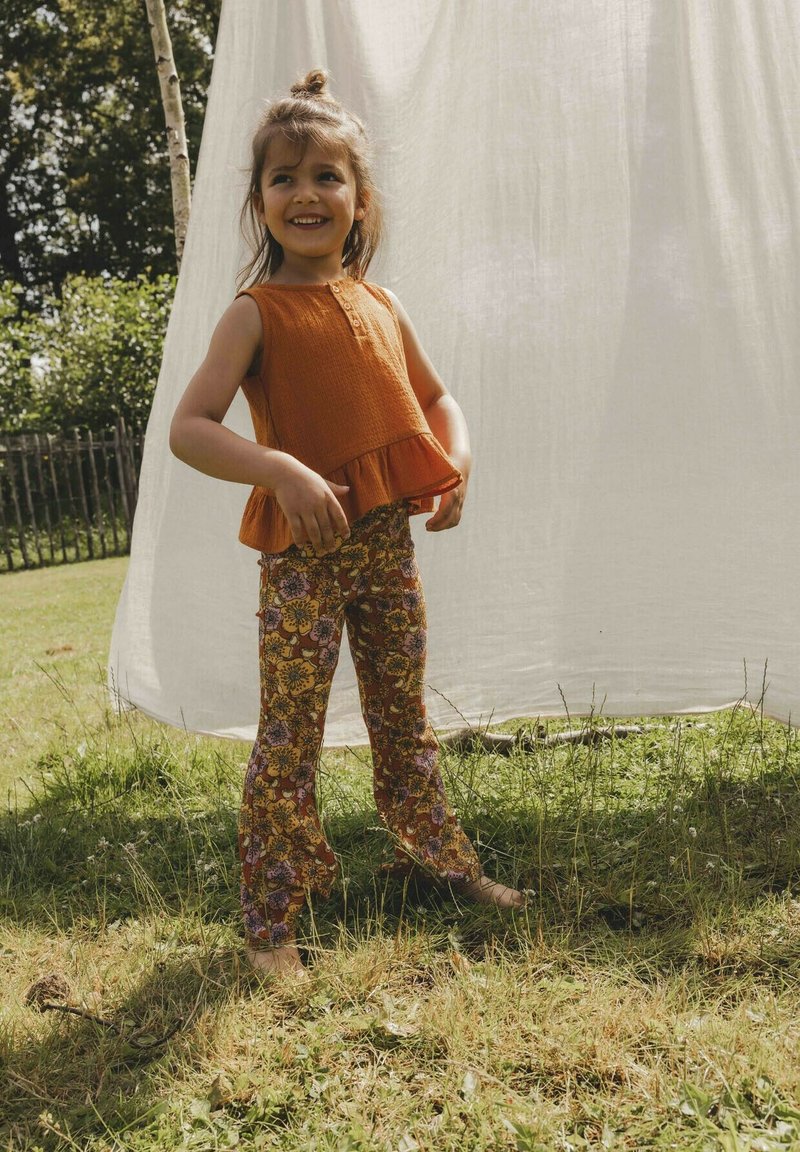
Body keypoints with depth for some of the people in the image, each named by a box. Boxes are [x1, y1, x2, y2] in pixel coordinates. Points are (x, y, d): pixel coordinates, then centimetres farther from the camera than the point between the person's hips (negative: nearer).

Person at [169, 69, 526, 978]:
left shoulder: (380, 306, 10)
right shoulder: (257, 314, -6)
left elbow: (435, 398, 21)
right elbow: (187, 429, -13)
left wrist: (457, 463, 1)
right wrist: (281, 470, -28)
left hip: (388, 542, 6)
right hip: (302, 552, -5)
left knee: (404, 716, 18)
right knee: (290, 736, -2)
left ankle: (438, 857, 36)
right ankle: (271, 920, 12)